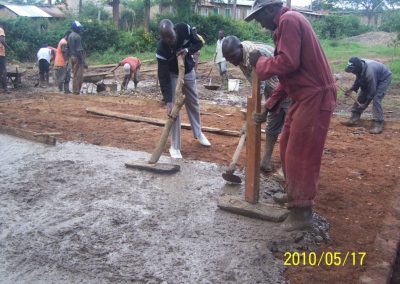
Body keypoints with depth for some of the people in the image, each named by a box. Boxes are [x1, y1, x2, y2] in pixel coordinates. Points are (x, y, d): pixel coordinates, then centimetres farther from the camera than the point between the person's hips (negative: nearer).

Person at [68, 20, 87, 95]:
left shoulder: (70, 36, 14)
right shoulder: (77, 36, -14)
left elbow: (69, 49, 16)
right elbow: (79, 50, -18)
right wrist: (83, 61, -17)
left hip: (72, 57, 9)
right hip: (78, 57, -9)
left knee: (75, 74, 14)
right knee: (79, 76, -5)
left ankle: (74, 90, 18)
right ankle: (76, 91, -4)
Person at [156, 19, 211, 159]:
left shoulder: (184, 29, -27)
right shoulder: (162, 48, -34)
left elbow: (199, 43, -9)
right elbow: (163, 77, -32)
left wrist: (188, 50, -31)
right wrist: (168, 100, -37)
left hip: (189, 72, 4)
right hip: (172, 75, -3)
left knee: (193, 103, 16)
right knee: (174, 108, -8)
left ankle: (198, 133, 38)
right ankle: (175, 146, 2)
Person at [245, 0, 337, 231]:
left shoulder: (288, 20, -14)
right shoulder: (287, 23, 18)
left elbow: (287, 63, -24)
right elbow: (289, 70, 20)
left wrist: (260, 62, -6)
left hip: (314, 97, -10)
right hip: (304, 96, 10)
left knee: (300, 154, -5)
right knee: (288, 148, 19)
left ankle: (303, 212, 5)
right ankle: (294, 194, 34)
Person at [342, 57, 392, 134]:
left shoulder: (369, 73, -41)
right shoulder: (360, 69, -19)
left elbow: (372, 92, -31)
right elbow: (358, 79, 1)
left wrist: (364, 104, -24)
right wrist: (351, 89, -11)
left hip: (384, 78, -8)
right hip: (374, 78, 8)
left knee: (376, 99, -20)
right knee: (361, 96, 4)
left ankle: (379, 125, -18)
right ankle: (354, 118, 11)